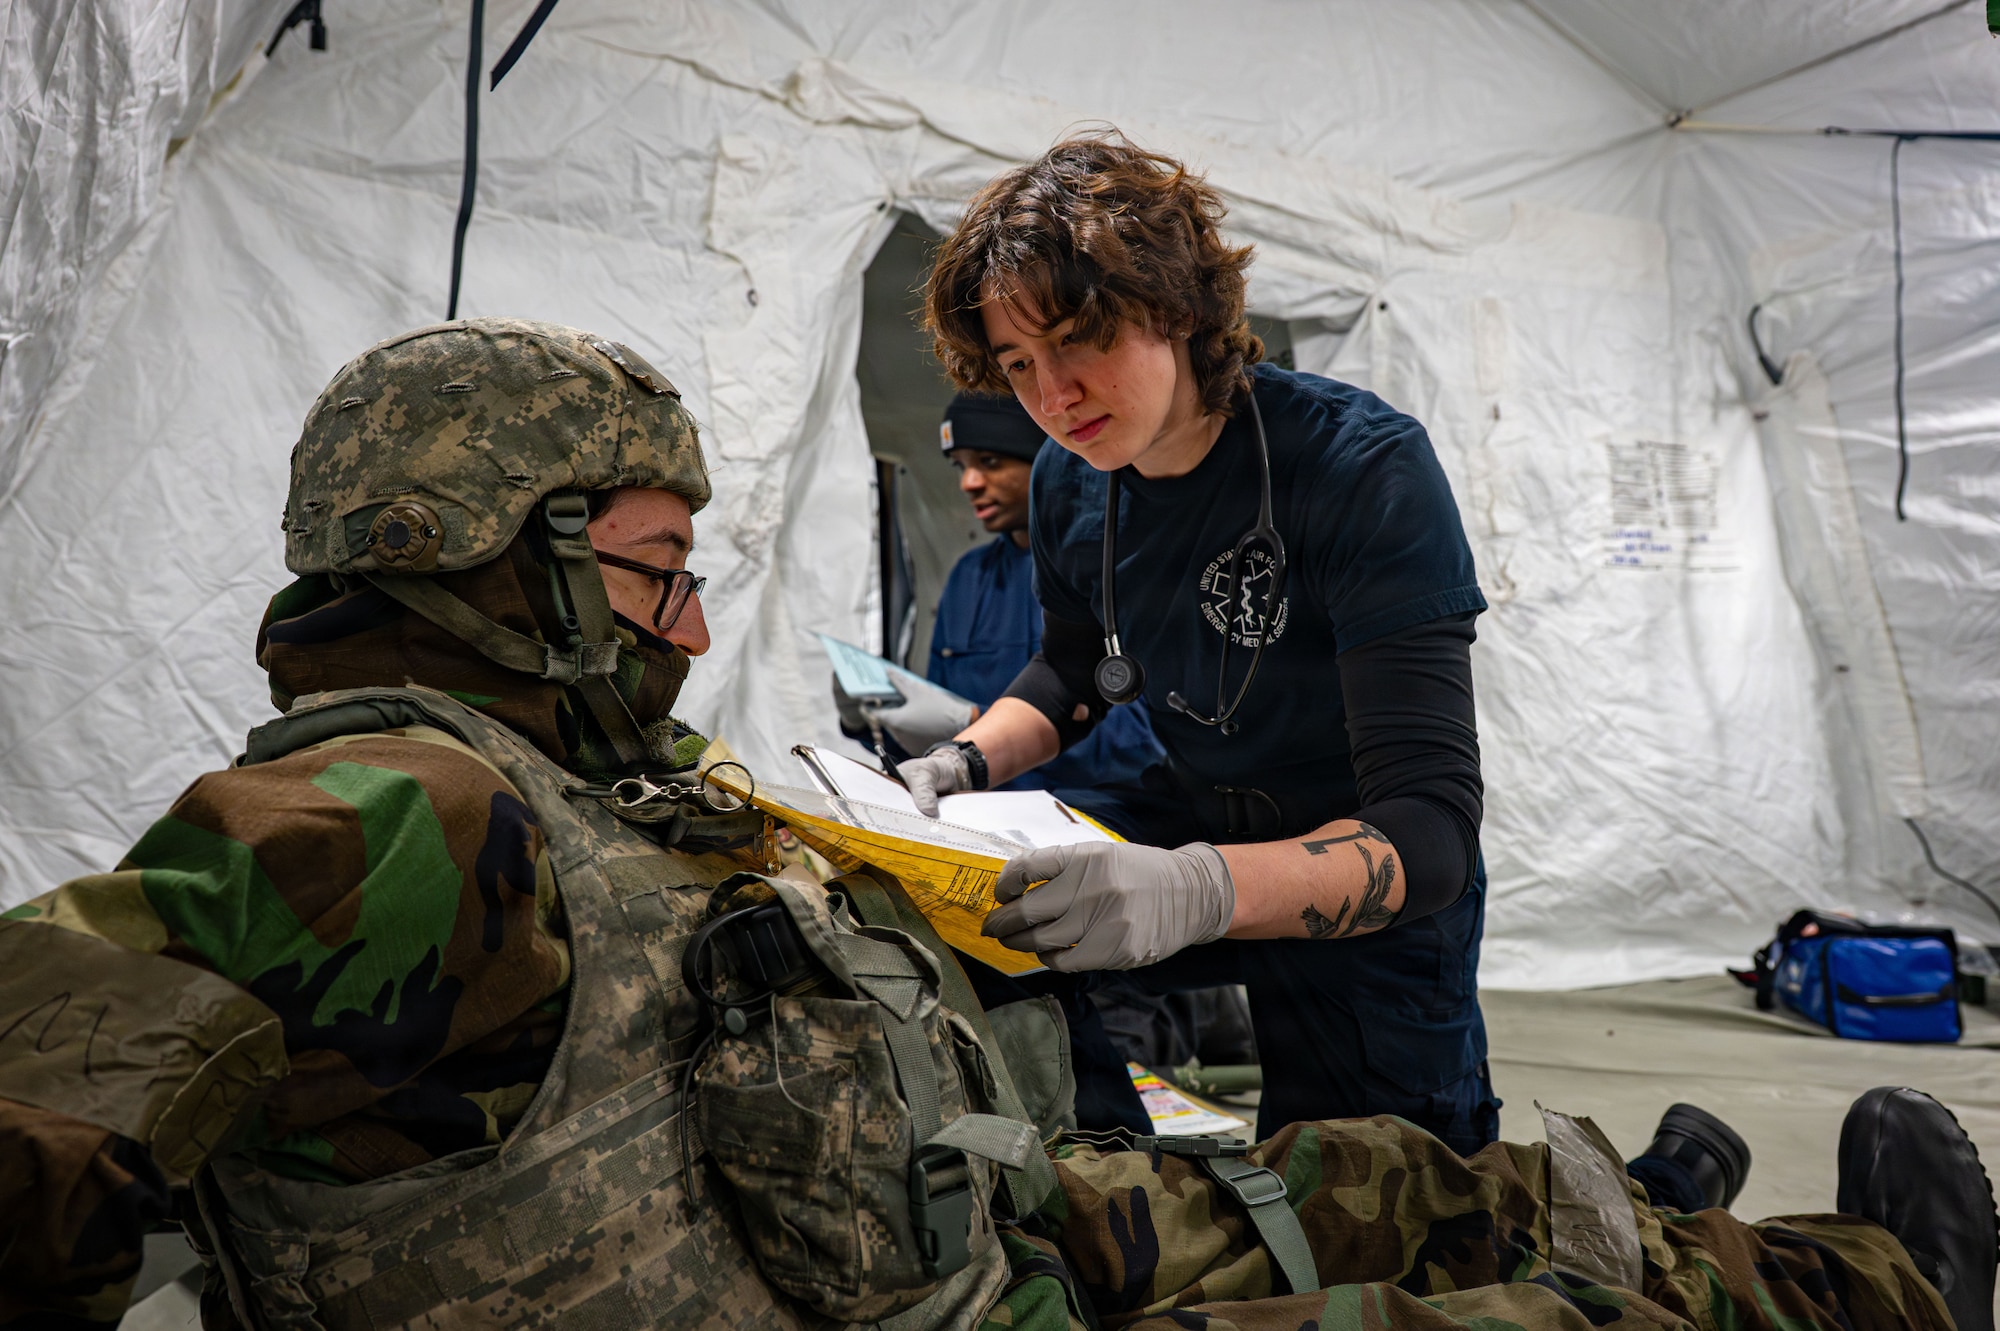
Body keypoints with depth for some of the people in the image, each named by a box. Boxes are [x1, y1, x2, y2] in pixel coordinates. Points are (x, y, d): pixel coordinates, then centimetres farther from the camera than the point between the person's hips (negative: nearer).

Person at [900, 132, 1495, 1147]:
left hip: (1366, 887, -5)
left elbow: (1430, 831, -34)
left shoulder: (1365, 469, -28)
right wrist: (961, 763, -8)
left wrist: (1199, 889, -53)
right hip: (1195, 823, 5)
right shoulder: (1070, 484, -8)